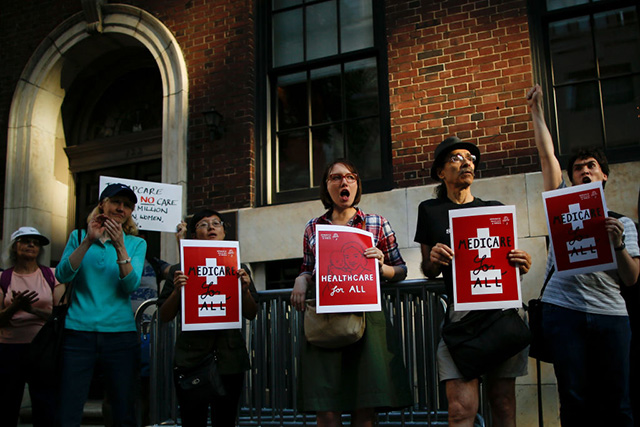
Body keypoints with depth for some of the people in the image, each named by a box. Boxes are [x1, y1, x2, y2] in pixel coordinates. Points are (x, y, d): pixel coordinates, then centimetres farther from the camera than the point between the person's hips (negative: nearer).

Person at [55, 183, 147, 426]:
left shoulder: (136, 244, 10)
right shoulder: (79, 236, 12)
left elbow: (131, 286, -5)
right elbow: (62, 275, -3)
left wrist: (120, 246, -16)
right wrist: (88, 241, -12)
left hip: (120, 332, 0)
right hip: (79, 331, 0)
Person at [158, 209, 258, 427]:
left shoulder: (237, 269, 12)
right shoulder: (181, 270, 7)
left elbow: (251, 315, 11)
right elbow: (165, 317, 6)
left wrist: (245, 290, -7)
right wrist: (177, 290, -11)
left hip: (230, 358, 2)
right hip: (192, 358, -2)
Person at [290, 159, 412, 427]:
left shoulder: (378, 224, 10)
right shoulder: (313, 228, 14)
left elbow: (401, 271, 13)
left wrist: (381, 267, -8)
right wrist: (300, 281, 0)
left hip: (366, 320, 0)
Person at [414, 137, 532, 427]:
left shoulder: (494, 208, 17)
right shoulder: (430, 210, 12)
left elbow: (509, 257, 21)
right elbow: (428, 270, 15)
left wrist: (521, 264, -2)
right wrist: (434, 260, -9)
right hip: (460, 308, -2)